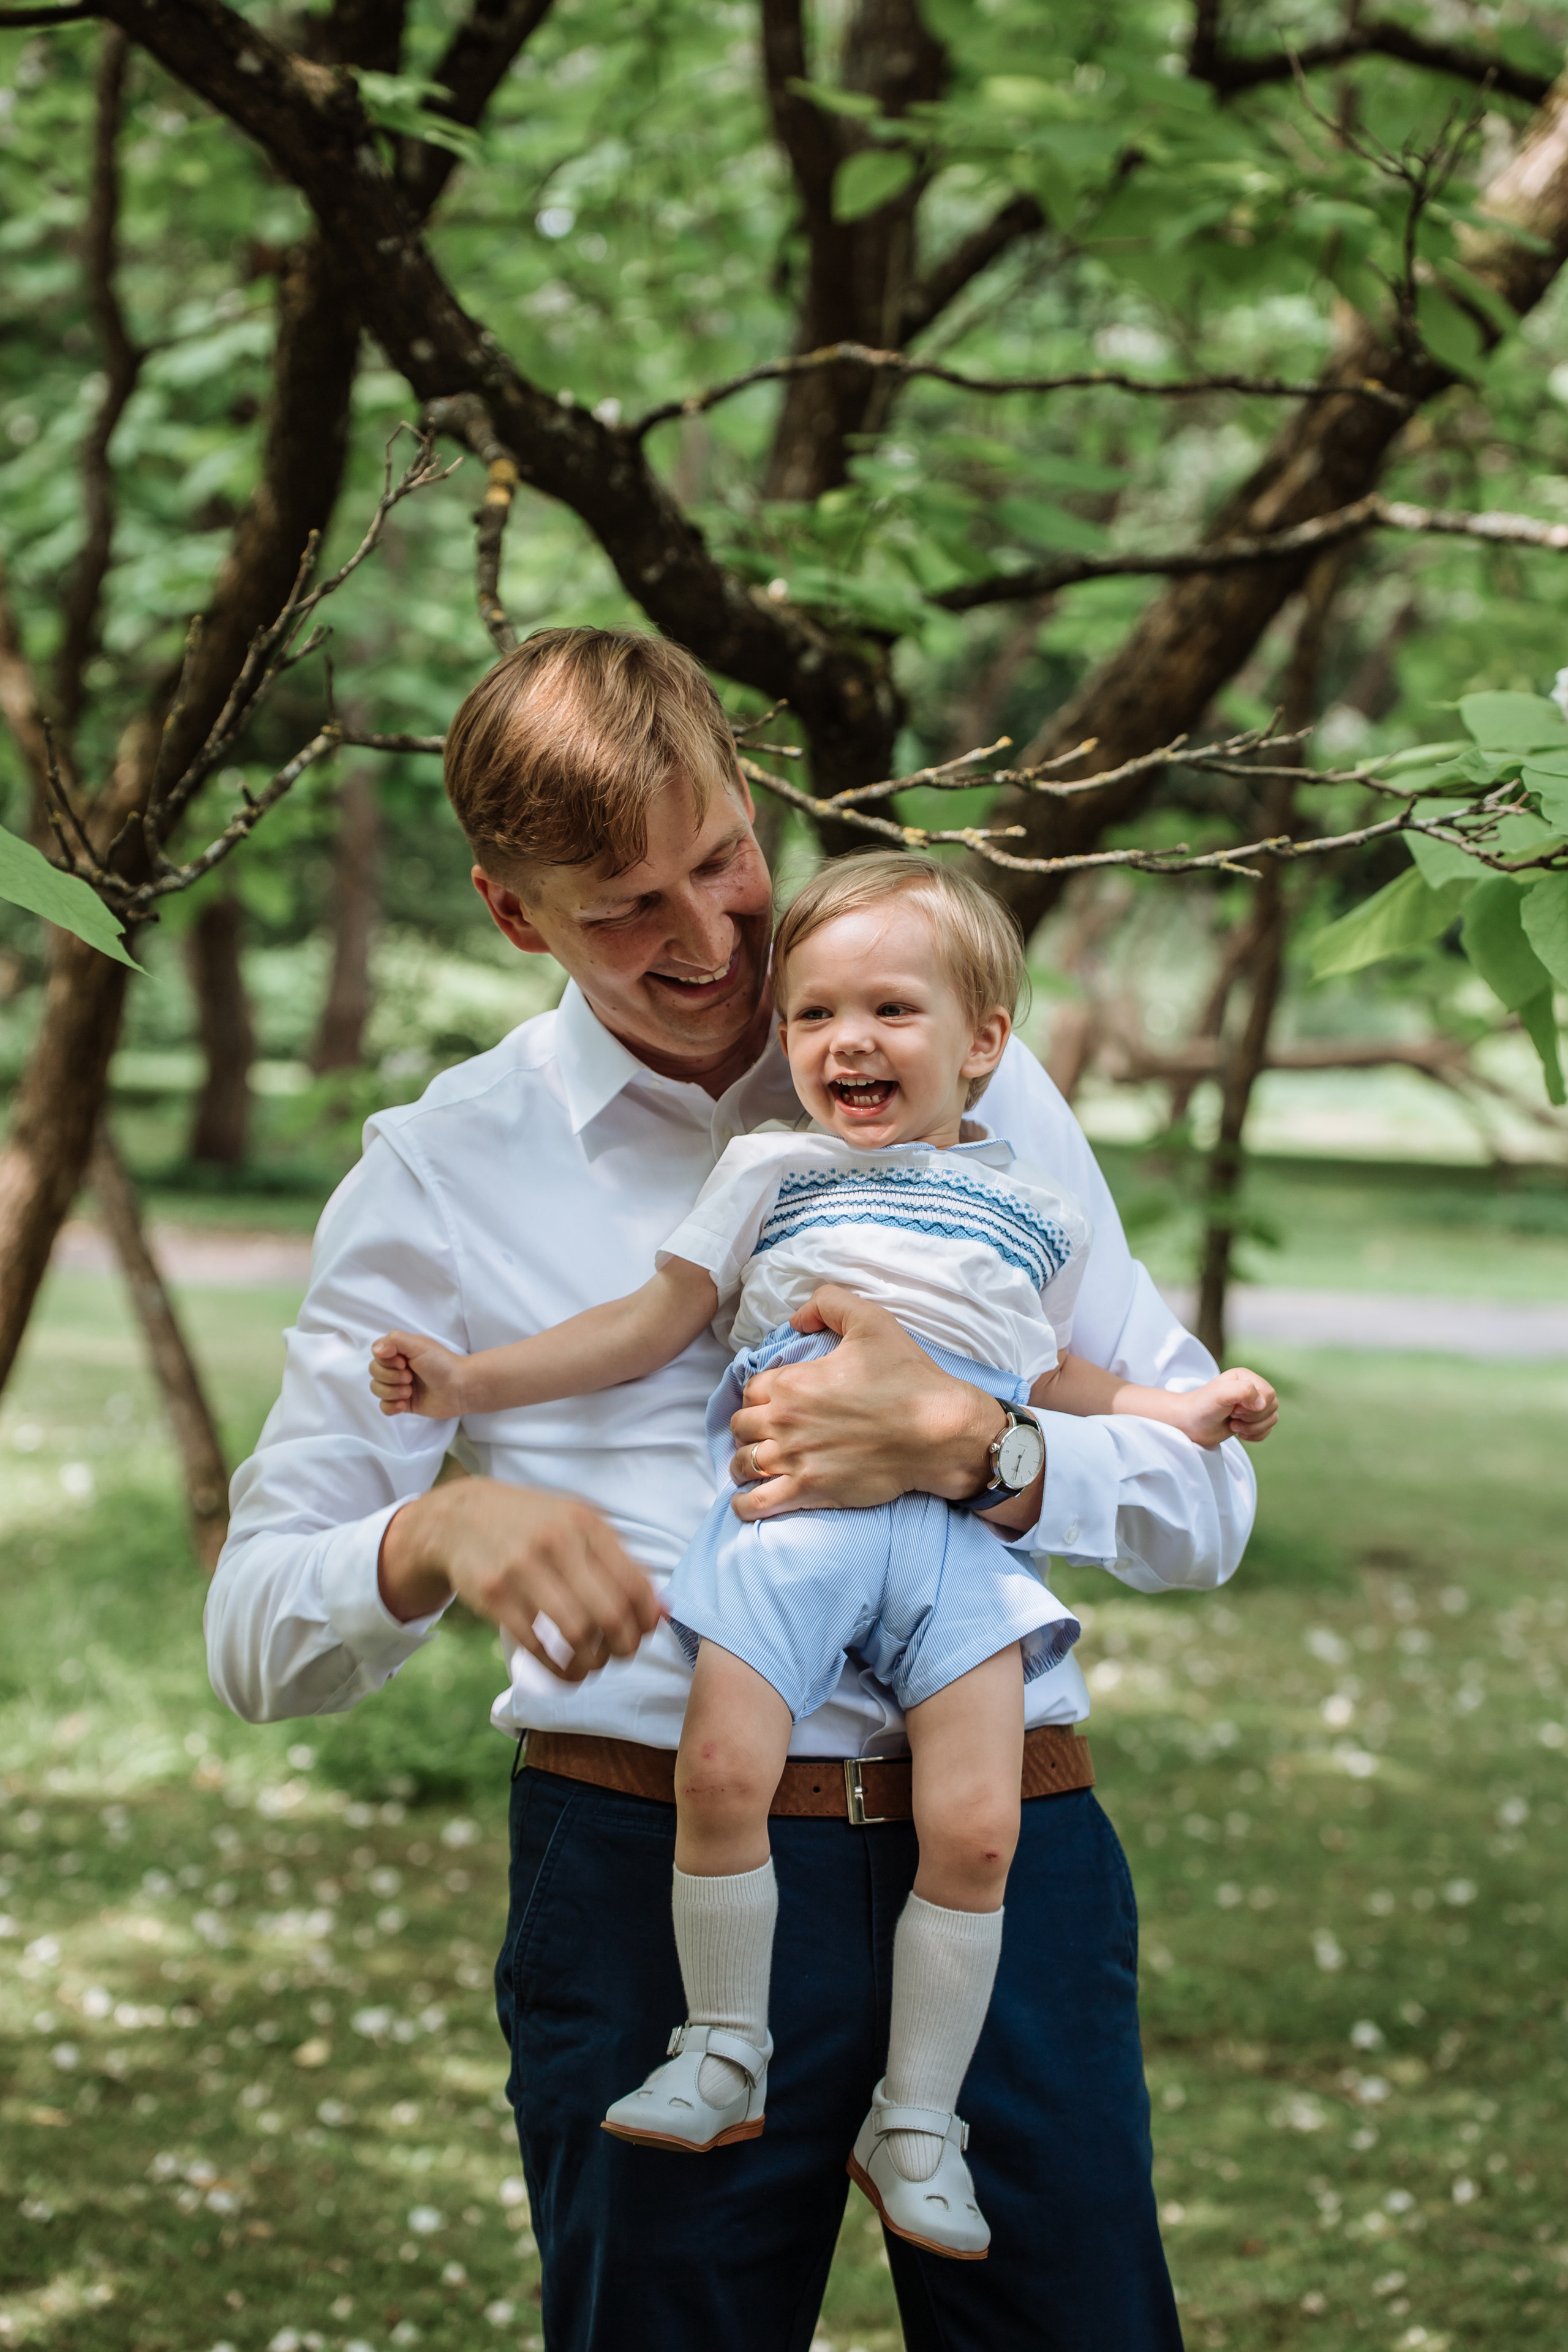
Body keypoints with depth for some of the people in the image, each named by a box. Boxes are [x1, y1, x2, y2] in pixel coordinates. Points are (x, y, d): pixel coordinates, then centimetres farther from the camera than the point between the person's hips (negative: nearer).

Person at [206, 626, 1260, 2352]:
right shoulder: (446, 1173, 8)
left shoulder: (976, 1089, 11)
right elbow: (258, 1629, 2)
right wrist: (445, 1532, -20)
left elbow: (1206, 1503, 7)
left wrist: (967, 1448, -13)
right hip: (656, 1868, -1)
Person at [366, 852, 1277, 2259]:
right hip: (795, 1494, 0)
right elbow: (652, 1327, 21)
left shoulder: (1034, 1215, 25)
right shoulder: (773, 1170, 21)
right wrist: (466, 1382, 15)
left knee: (975, 1830, -12)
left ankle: (916, 2125, 3)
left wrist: (1180, 1408, 22)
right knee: (721, 1772, -20)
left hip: (962, 1519, 1)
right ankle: (727, 2056, 1)